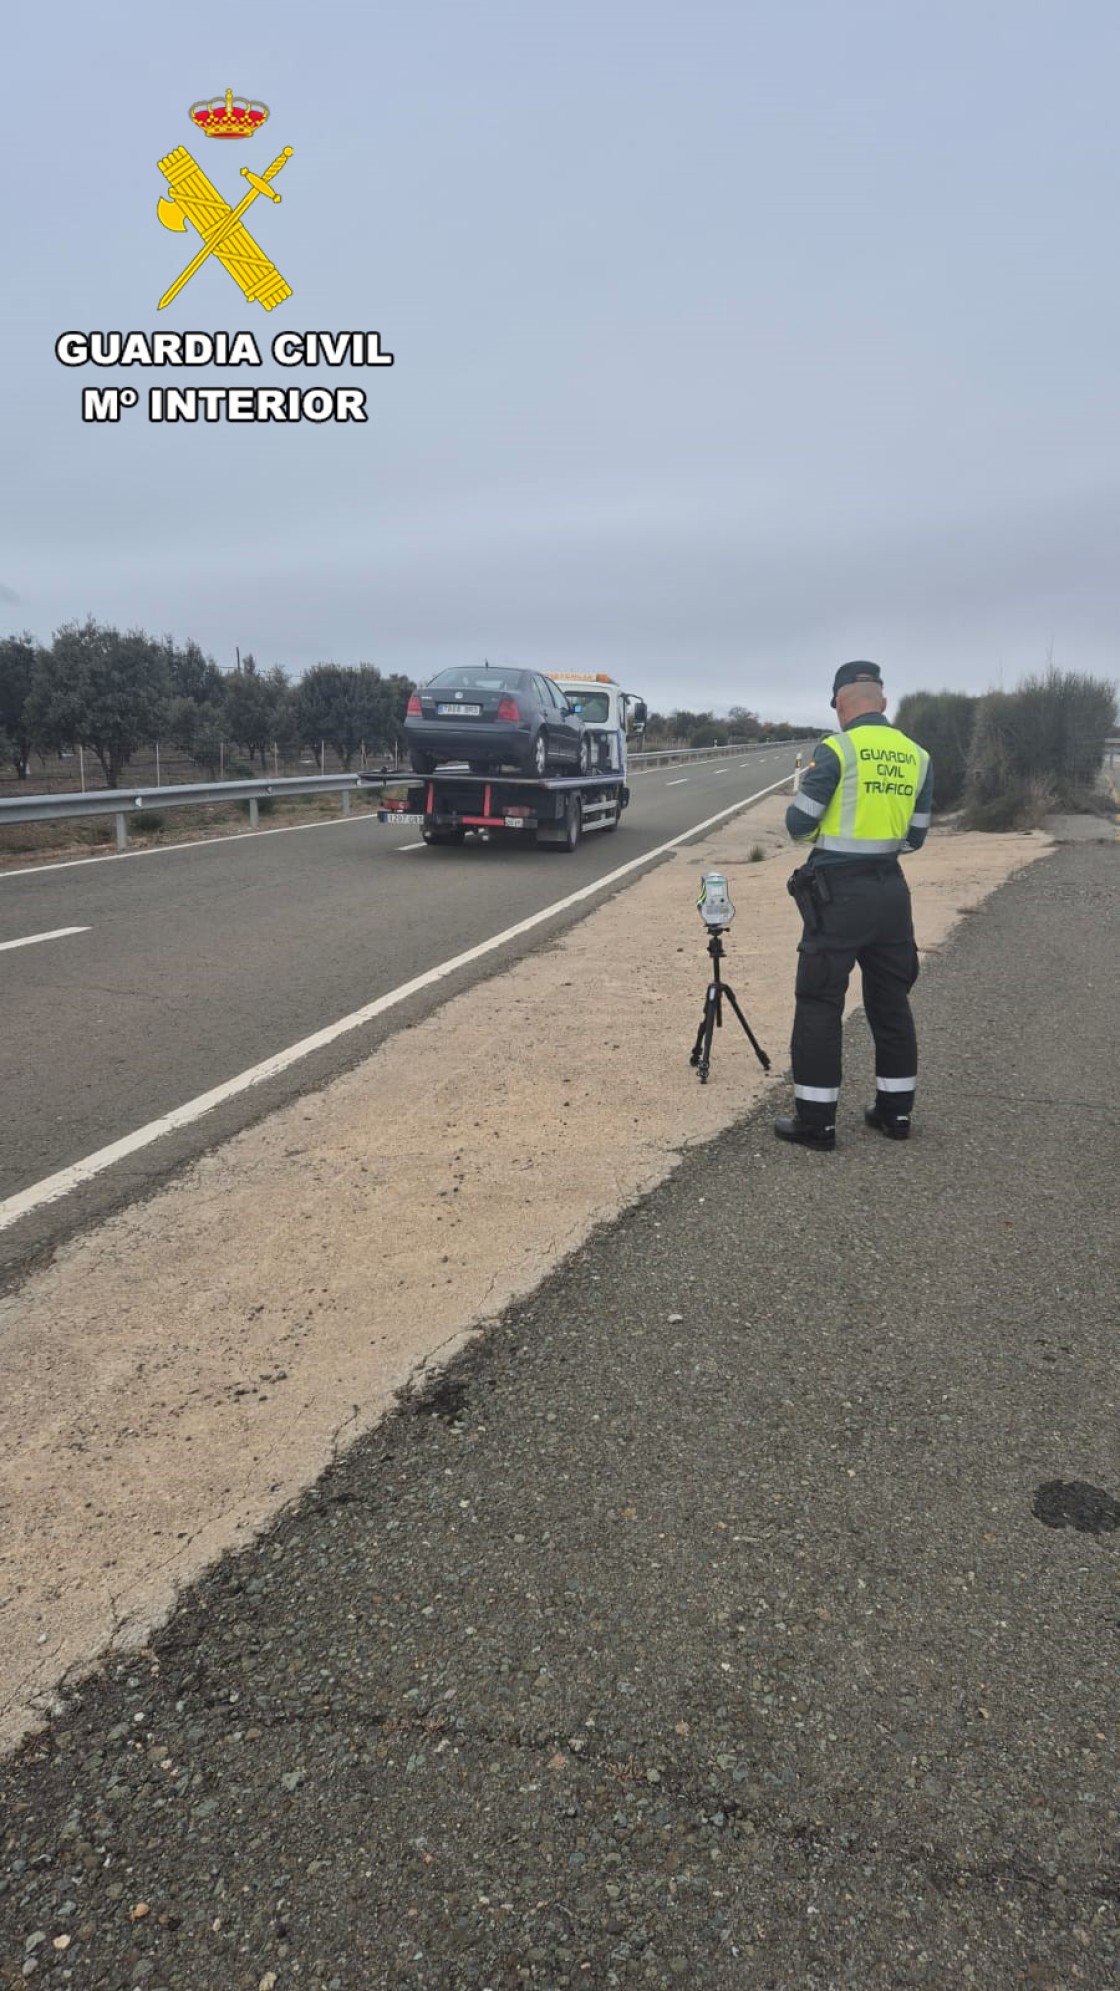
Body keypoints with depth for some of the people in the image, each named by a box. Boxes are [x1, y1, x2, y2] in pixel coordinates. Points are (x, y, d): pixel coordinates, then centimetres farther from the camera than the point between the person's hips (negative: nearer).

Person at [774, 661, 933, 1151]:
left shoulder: (836, 750, -11)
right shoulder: (917, 756, 7)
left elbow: (798, 825, -8)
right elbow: (914, 837, 11)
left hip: (838, 891, -6)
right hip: (891, 890, 6)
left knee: (820, 1003, 1)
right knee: (891, 1000, 15)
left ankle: (815, 1120, 4)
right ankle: (895, 1110, 23)